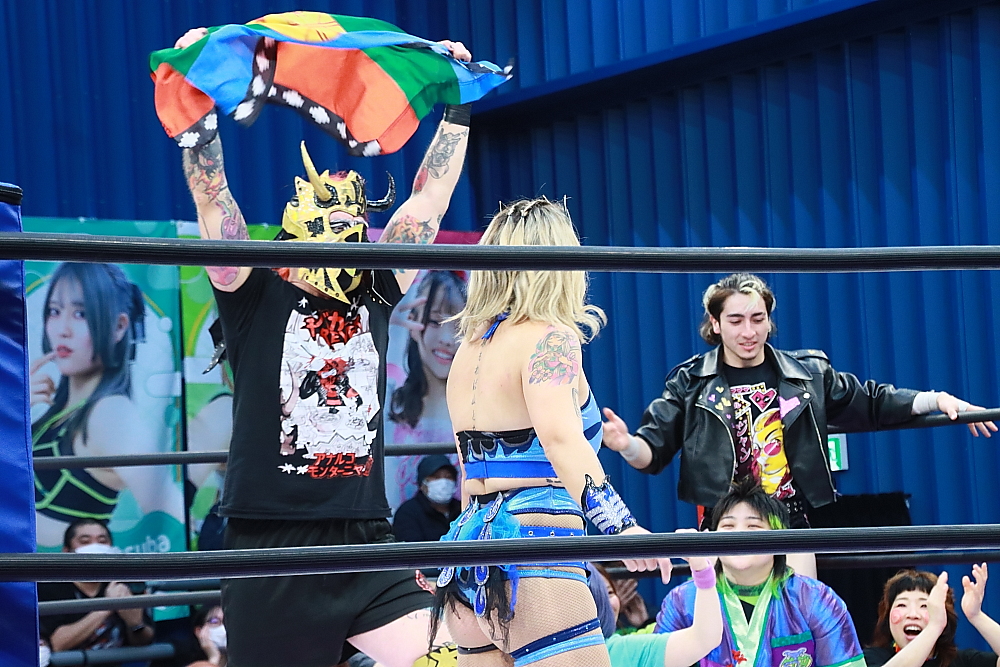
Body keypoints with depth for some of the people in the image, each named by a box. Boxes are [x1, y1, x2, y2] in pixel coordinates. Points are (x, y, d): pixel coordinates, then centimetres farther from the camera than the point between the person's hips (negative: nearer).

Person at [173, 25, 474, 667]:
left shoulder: (375, 294, 11)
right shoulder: (255, 294, 1)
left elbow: (430, 198, 14)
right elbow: (212, 194, -8)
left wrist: (458, 107, 16)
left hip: (366, 545, 4)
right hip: (273, 549, -3)